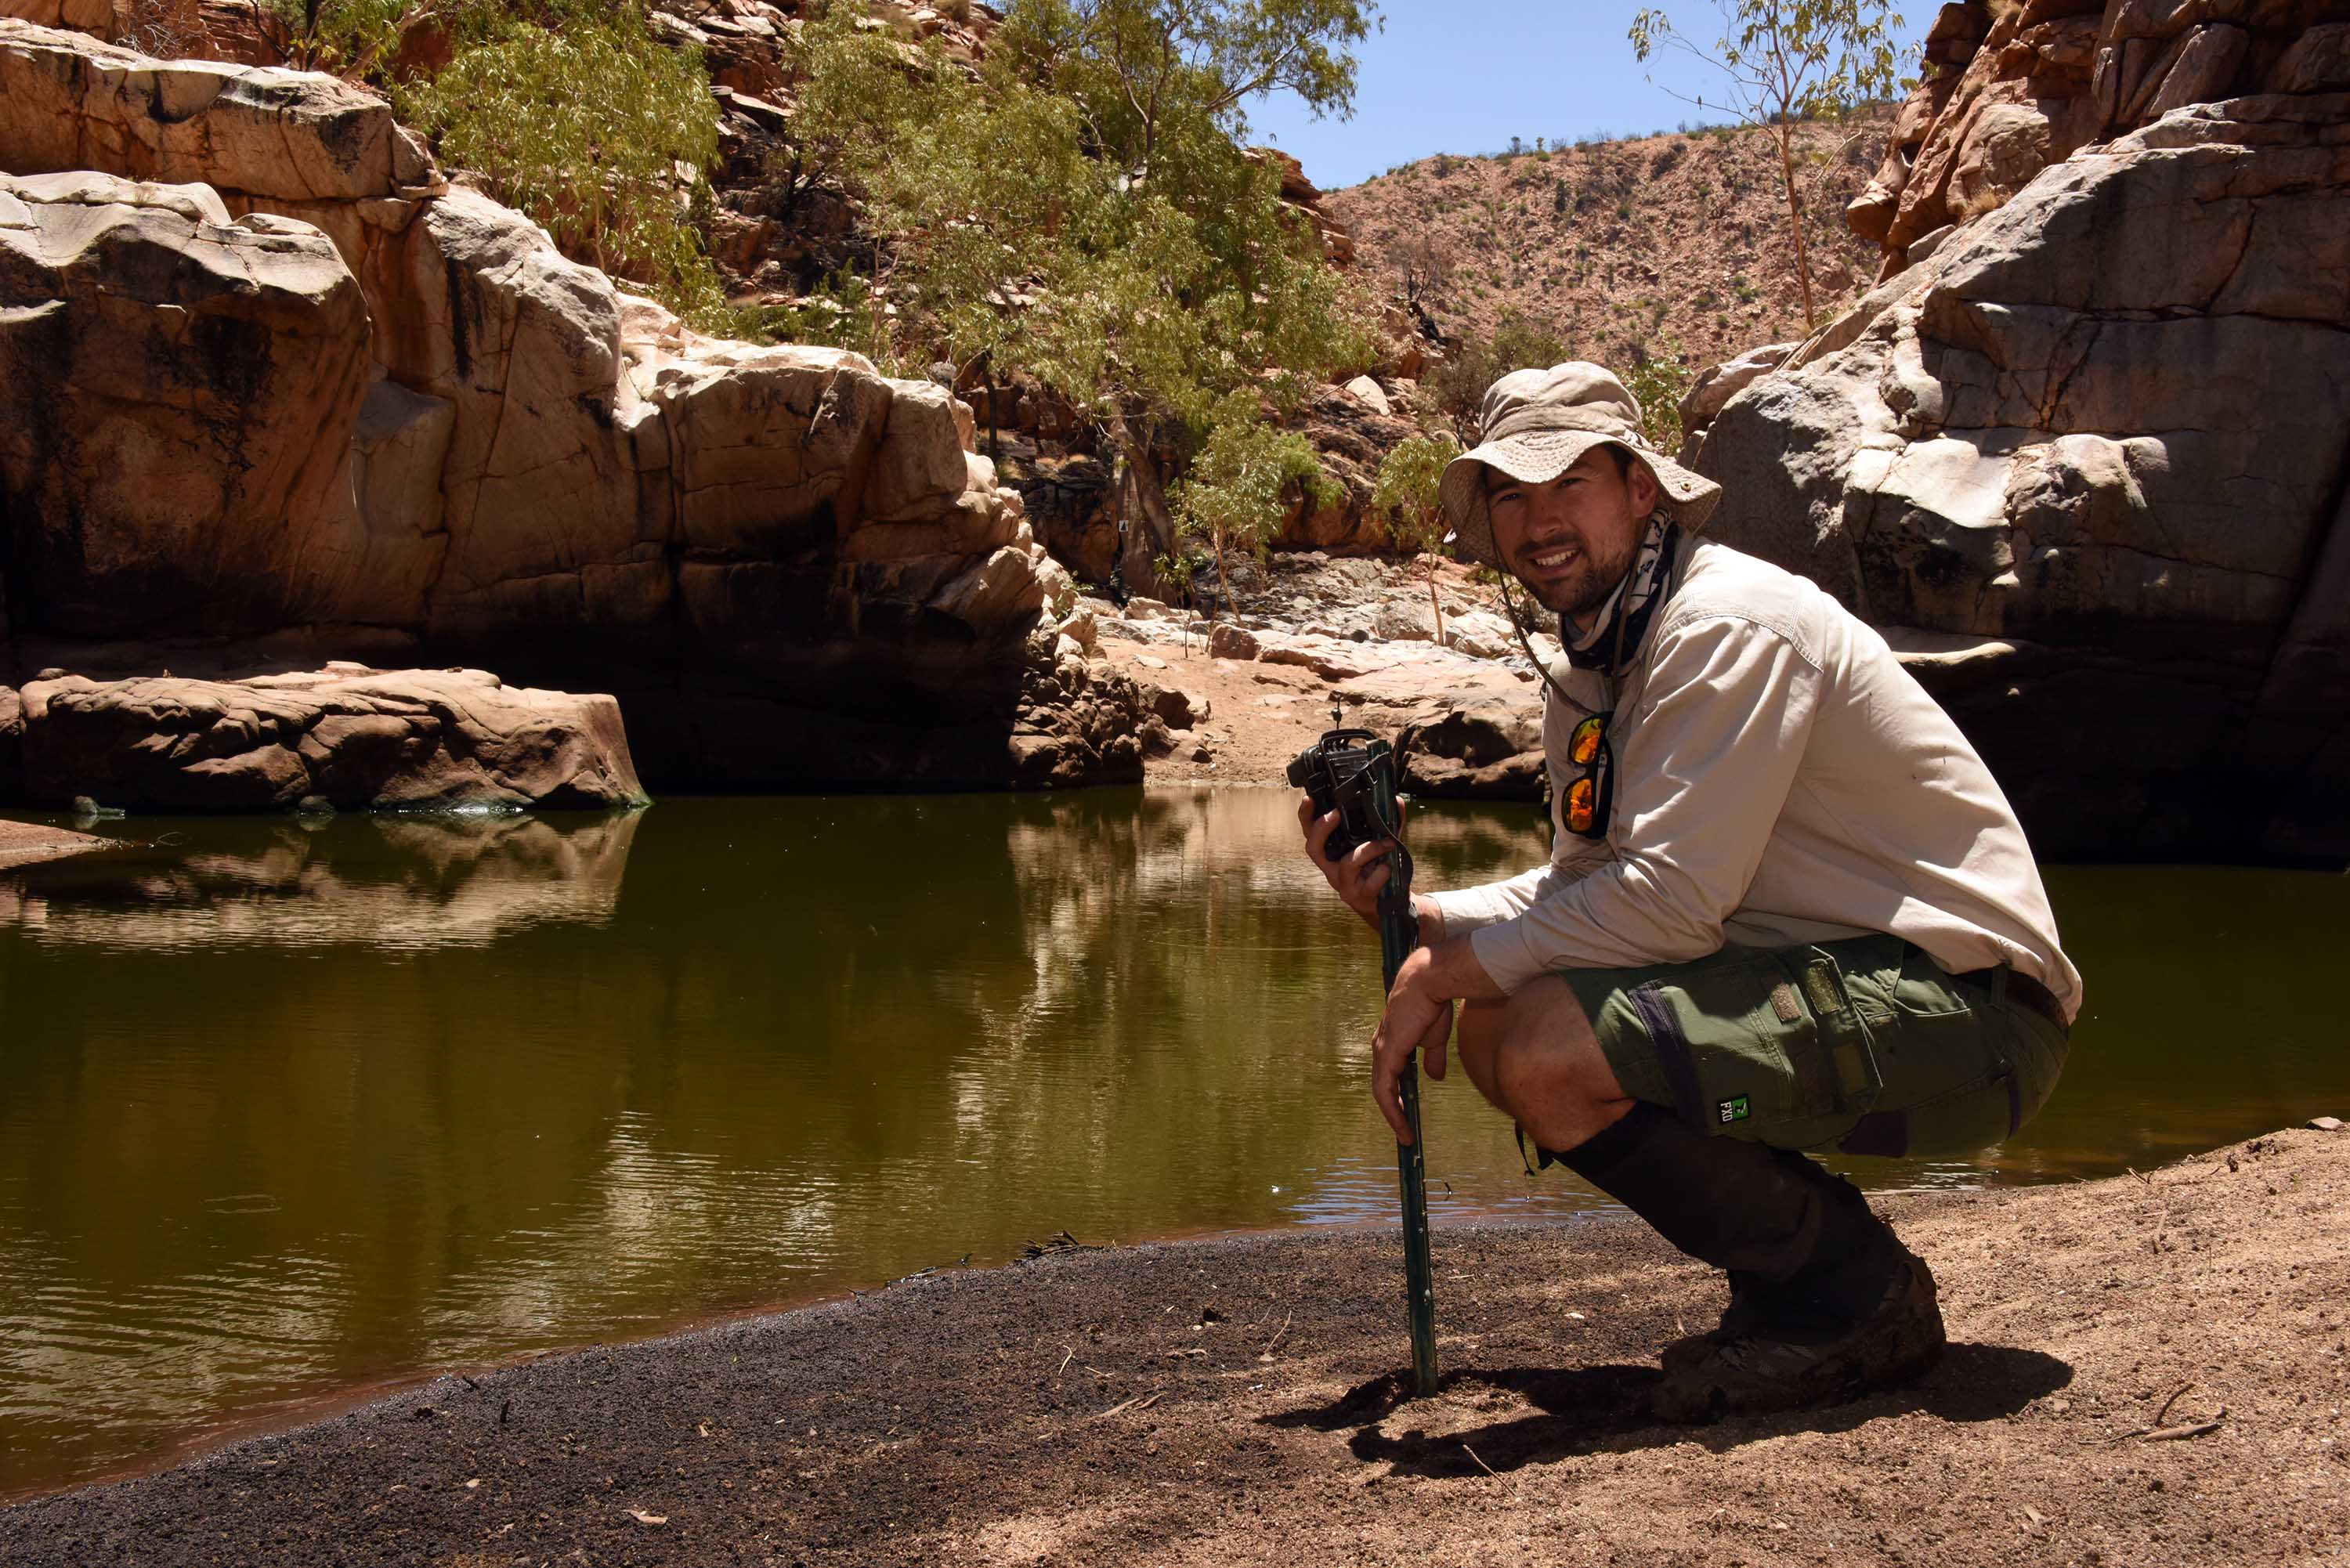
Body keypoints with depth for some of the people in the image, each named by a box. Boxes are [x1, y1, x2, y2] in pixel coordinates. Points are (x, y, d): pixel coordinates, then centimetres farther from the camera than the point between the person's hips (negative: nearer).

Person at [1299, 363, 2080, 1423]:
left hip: (1963, 1011, -10)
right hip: (1834, 979, 10)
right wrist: (1416, 915, 1)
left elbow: (1672, 899, -24)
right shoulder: (1589, 668, 14)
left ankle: (1858, 1298, -6)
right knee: (1497, 1030, 5)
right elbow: (1583, 890, 18)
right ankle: (1801, 1267, 10)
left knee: (1547, 1051, -25)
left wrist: (1449, 968, -14)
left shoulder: (1728, 624, -17)